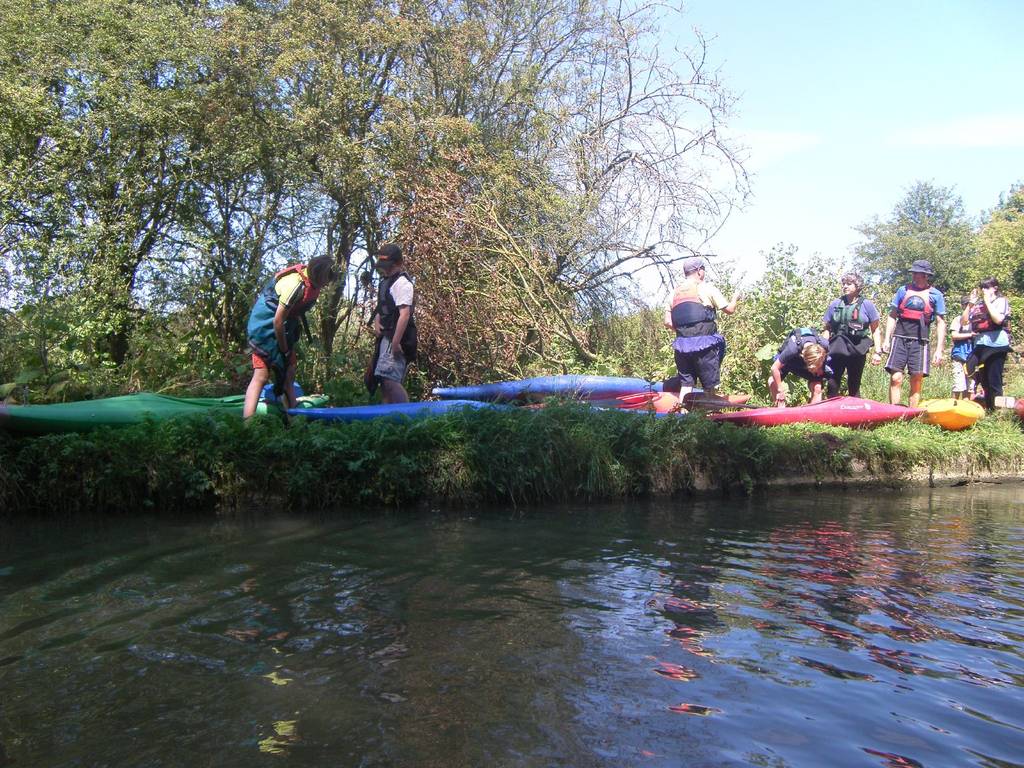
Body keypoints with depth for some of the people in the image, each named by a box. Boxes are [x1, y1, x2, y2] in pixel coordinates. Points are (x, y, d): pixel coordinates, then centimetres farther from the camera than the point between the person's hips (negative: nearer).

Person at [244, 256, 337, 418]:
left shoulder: (313, 281, -2)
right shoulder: (295, 285, -28)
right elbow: (277, 321, -25)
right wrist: (284, 350, -14)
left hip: (283, 329, 9)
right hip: (266, 326, -9)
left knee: (289, 373, 9)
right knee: (261, 375, -14)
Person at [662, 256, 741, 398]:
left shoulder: (675, 292, 12)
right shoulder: (706, 288, -2)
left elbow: (668, 322, 8)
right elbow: (729, 310, 3)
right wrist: (735, 298, 24)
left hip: (681, 346, 5)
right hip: (704, 346, -5)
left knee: (686, 385, 9)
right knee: (709, 386, 5)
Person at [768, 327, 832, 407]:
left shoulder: (824, 346, -36)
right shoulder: (792, 349, -43)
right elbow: (775, 368, -33)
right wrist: (780, 391, -24)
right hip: (790, 361, 0)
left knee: (816, 388, -22)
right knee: (772, 382, -18)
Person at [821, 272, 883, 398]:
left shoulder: (867, 305, 4)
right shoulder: (835, 304, 9)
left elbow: (875, 330, 5)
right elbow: (826, 329, 12)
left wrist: (877, 352, -2)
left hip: (857, 350, -1)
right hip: (837, 349, 1)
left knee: (854, 387, 8)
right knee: (832, 385, -4)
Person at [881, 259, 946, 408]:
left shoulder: (935, 295, 8)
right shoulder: (903, 290, 13)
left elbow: (941, 324, 6)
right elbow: (892, 316, 15)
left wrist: (939, 350, -1)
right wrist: (886, 339, 5)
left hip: (920, 341, -1)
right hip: (900, 338, 1)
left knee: (916, 382, 0)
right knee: (896, 378, -9)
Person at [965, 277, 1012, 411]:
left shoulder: (1001, 301, 1)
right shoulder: (979, 304, 15)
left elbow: (998, 319, -17)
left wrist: (988, 302, -10)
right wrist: (970, 304, 4)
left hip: (996, 344, -6)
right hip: (980, 344, 6)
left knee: (994, 380, -5)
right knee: (983, 379, 12)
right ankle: (988, 408, 21)